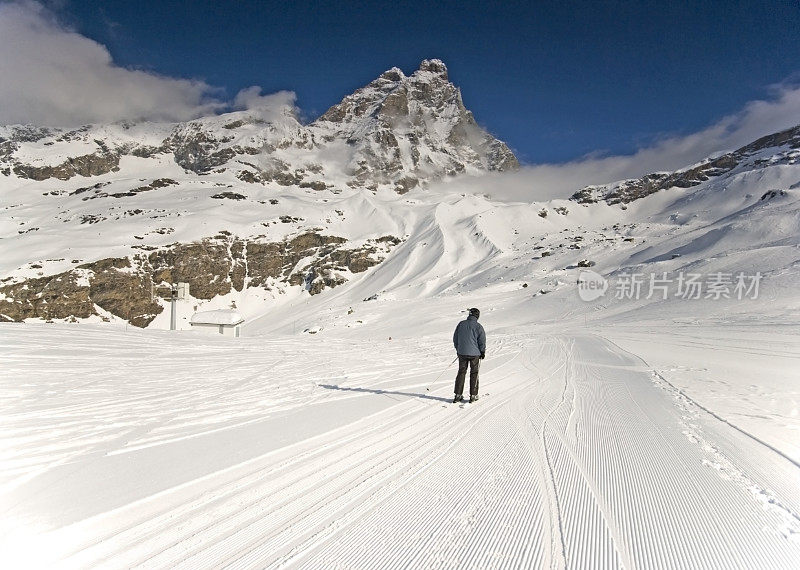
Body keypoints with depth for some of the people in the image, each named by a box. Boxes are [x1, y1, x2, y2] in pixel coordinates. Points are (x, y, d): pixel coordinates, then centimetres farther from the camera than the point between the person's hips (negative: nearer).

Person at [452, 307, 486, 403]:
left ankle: (458, 395, 10)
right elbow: (482, 341, -7)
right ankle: (473, 395, 10)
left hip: (462, 353, 3)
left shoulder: (461, 324, 1)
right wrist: (483, 352, 7)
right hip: (474, 354, -3)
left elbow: (455, 338, 8)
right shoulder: (478, 326, -10)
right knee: (474, 374, 8)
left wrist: (458, 349, 19)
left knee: (461, 372, 10)